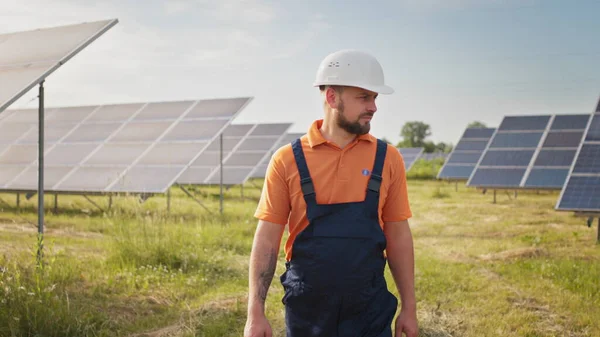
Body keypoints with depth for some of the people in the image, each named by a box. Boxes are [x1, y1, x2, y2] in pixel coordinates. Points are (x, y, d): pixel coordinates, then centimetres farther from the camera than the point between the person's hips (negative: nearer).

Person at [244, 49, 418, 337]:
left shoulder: (387, 159, 0)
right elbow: (267, 239, -3)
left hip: (371, 313, 1)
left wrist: (409, 307, 5)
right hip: (307, 313, -1)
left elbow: (398, 237, 5)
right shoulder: (288, 160, -5)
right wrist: (255, 312, -7)